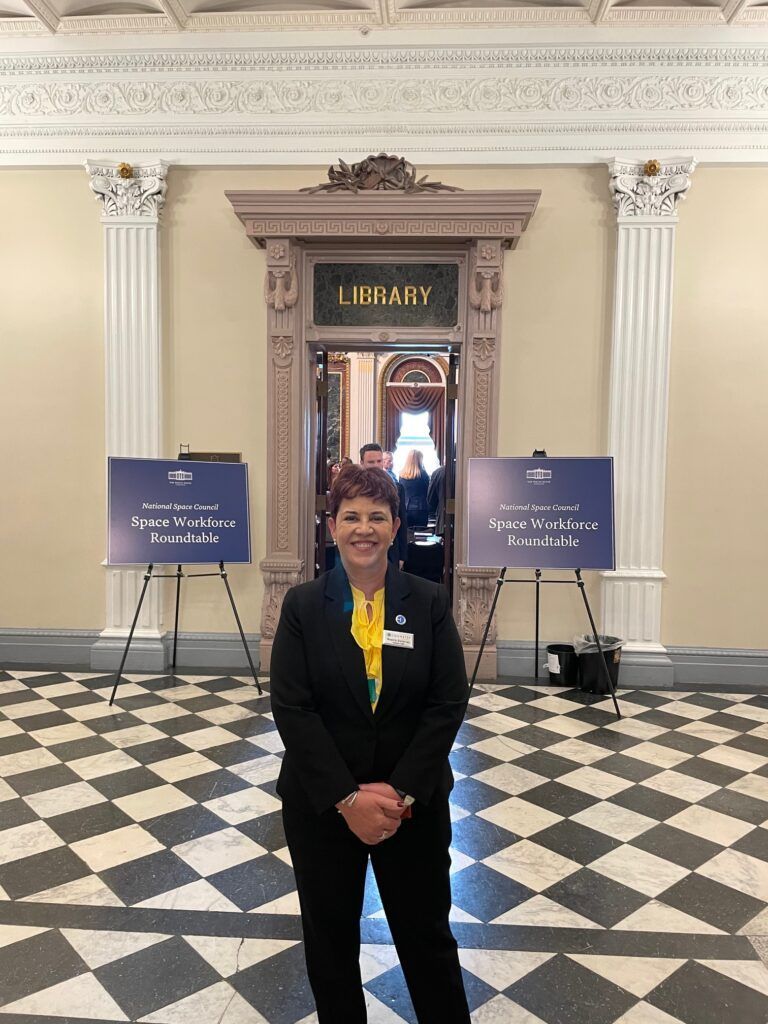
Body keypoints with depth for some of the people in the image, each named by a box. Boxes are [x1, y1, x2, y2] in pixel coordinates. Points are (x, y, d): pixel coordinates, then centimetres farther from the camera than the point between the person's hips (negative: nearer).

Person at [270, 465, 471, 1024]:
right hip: (322, 803, 1)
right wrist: (347, 798, -18)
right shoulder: (303, 605, -6)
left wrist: (400, 794, -16)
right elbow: (291, 709, -12)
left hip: (413, 802, 0)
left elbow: (448, 705, -9)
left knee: (426, 932, 15)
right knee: (330, 934, 18)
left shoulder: (430, 603, -6)